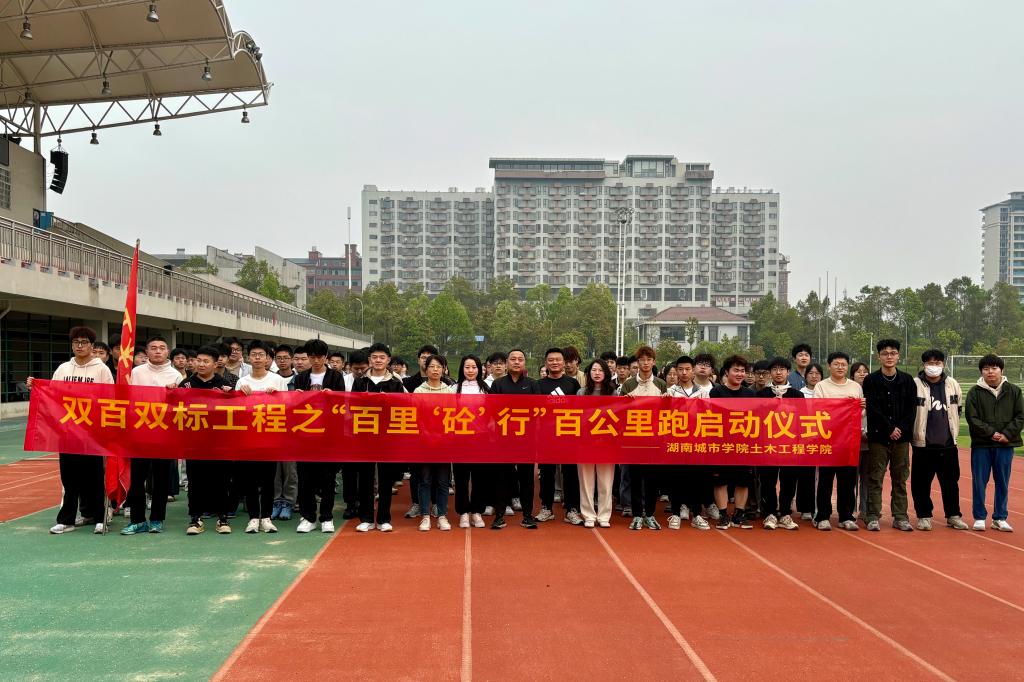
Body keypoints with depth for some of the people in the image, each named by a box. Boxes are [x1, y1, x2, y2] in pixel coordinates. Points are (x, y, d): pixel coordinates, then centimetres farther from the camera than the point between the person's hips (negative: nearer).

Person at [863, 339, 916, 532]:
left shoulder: (907, 380, 9)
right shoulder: (871, 381, 1)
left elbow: (912, 409, 3)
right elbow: (872, 408, -7)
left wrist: (901, 429, -9)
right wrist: (889, 429, -12)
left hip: (901, 437, 2)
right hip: (878, 436, -2)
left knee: (900, 479, 7)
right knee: (875, 479, 0)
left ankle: (900, 517, 14)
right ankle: (873, 517, 5)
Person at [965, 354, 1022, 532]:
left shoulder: (1013, 390, 4)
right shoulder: (975, 392, -1)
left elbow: (1020, 417, 3)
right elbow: (972, 418, -5)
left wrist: (1007, 434, -10)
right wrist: (991, 433, -14)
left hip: (1005, 445, 2)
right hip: (981, 445, -1)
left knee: (1003, 482, 8)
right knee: (979, 482, 2)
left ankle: (999, 518, 19)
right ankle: (979, 517, 13)